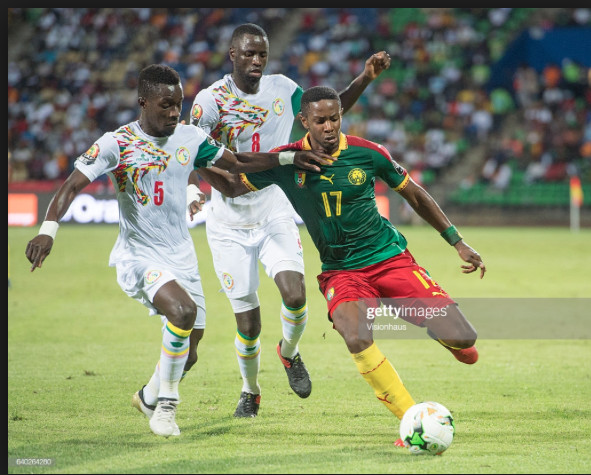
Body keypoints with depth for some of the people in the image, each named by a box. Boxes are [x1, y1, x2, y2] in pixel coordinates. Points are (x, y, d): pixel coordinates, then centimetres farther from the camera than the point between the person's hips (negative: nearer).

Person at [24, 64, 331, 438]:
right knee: (183, 310, -31)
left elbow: (239, 163, 15)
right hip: (138, 255, -6)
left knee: (186, 352, 9)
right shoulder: (117, 143, -12)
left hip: (181, 255, 6)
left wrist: (289, 158, 5)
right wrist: (48, 230, -31)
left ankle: (151, 399, 40)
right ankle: (167, 404, -14)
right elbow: (72, 185, -17)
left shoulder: (190, 137, 2)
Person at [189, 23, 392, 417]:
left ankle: (289, 353, 12)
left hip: (276, 217, 2)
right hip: (230, 225, -2)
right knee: (248, 324, -1)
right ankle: (250, 391, 28)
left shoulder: (282, 88, 1)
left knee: (295, 296, -22)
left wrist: (366, 78, 2)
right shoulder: (211, 100, -11)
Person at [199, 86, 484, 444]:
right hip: (340, 271, 0)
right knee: (357, 339, -34)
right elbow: (234, 187, 6)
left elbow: (415, 195, 7)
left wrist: (458, 243, 8)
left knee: (463, 340, -14)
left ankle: (448, 335, 27)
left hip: (390, 257, 0)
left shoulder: (367, 153, -7)